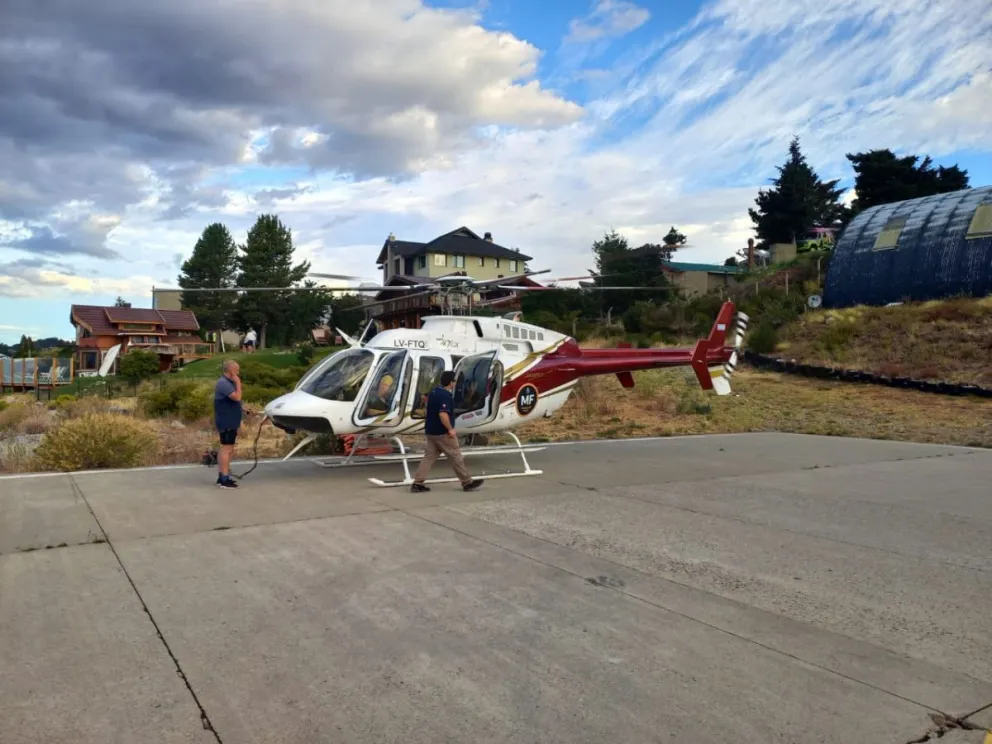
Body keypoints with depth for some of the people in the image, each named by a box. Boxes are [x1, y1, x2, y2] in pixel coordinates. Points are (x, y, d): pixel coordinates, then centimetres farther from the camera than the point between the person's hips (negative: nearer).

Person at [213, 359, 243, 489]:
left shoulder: (229, 383, 15)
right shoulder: (223, 383, -17)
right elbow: (237, 397, -28)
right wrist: (238, 383, -18)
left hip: (230, 422, 10)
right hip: (226, 423, -10)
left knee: (225, 449, 14)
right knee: (227, 449, -9)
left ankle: (221, 476, 20)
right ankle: (225, 479, -7)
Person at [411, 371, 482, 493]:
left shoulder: (434, 391, 10)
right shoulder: (446, 395, -20)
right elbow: (443, 414, -31)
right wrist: (450, 429, -21)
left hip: (431, 431, 9)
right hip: (442, 433, -9)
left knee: (429, 457, 10)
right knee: (456, 457, 2)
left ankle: (417, 483, 5)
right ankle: (467, 483, 12)